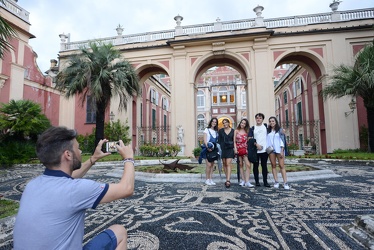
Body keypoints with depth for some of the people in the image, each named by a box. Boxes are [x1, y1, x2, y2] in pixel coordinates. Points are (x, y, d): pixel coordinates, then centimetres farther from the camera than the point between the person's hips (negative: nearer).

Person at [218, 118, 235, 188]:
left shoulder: (233, 131, 4)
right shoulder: (220, 131, 6)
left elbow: (234, 140, 8)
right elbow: (219, 141, 6)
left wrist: (234, 149, 1)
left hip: (230, 149, -2)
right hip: (222, 149, 2)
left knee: (228, 164, -11)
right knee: (224, 164, 7)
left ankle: (228, 180, -15)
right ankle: (228, 178, 19)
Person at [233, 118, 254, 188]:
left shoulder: (247, 131, 7)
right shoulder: (236, 131, 7)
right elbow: (234, 141, 4)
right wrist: (235, 149, -7)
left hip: (245, 149, -1)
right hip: (239, 149, 1)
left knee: (248, 165, -12)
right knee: (241, 165, 8)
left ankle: (247, 182, -11)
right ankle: (243, 180, 16)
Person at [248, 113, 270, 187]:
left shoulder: (266, 126, 8)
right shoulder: (252, 128, 6)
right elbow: (250, 139, -1)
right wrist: (257, 145, -12)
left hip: (264, 150, 0)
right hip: (255, 150, 0)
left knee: (264, 166, 5)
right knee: (256, 166, 5)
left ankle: (265, 181, 13)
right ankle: (257, 181, 13)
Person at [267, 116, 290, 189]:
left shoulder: (279, 130, 5)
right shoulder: (268, 131, 11)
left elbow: (282, 140, 1)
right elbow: (267, 140, 9)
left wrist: (282, 150, -6)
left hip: (278, 149, -2)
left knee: (282, 166, -6)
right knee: (273, 165, 2)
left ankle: (285, 183, -5)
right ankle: (276, 182, 6)